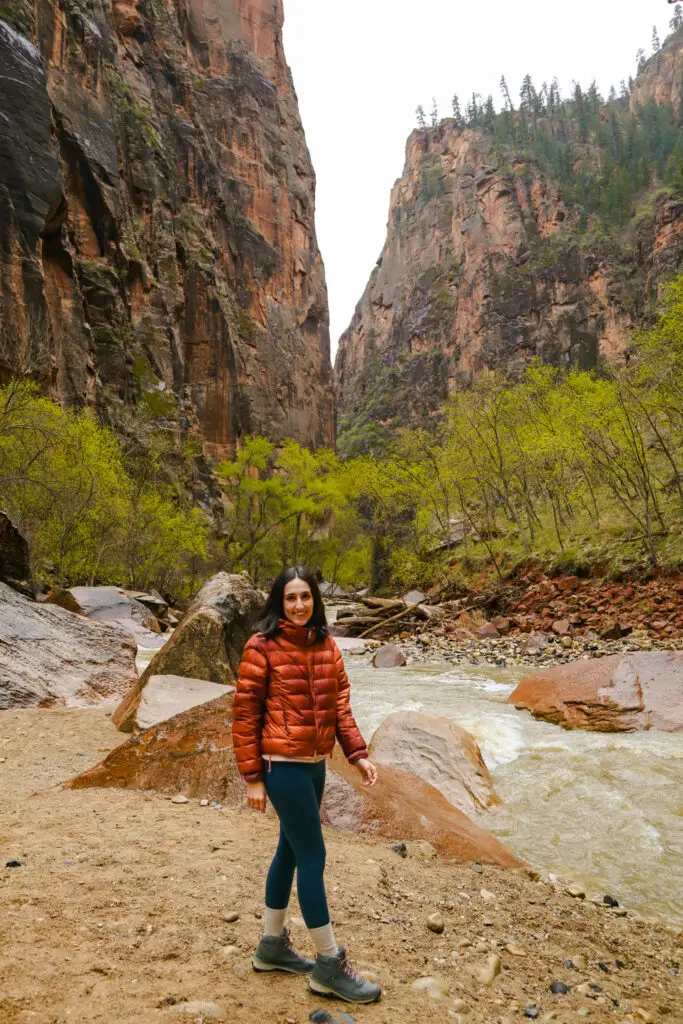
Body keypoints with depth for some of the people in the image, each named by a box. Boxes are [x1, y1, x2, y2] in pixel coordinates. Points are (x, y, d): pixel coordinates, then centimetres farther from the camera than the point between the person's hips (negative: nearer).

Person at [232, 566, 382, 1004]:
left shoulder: (327, 645, 5)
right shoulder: (262, 647, -13)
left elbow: (340, 703, 8)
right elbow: (245, 714, -10)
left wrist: (358, 754, 1)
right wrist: (253, 777, -10)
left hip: (315, 765, 7)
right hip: (284, 767, -7)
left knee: (291, 851, 19)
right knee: (313, 857, 0)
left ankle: (273, 945, 37)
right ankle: (329, 964, 17)